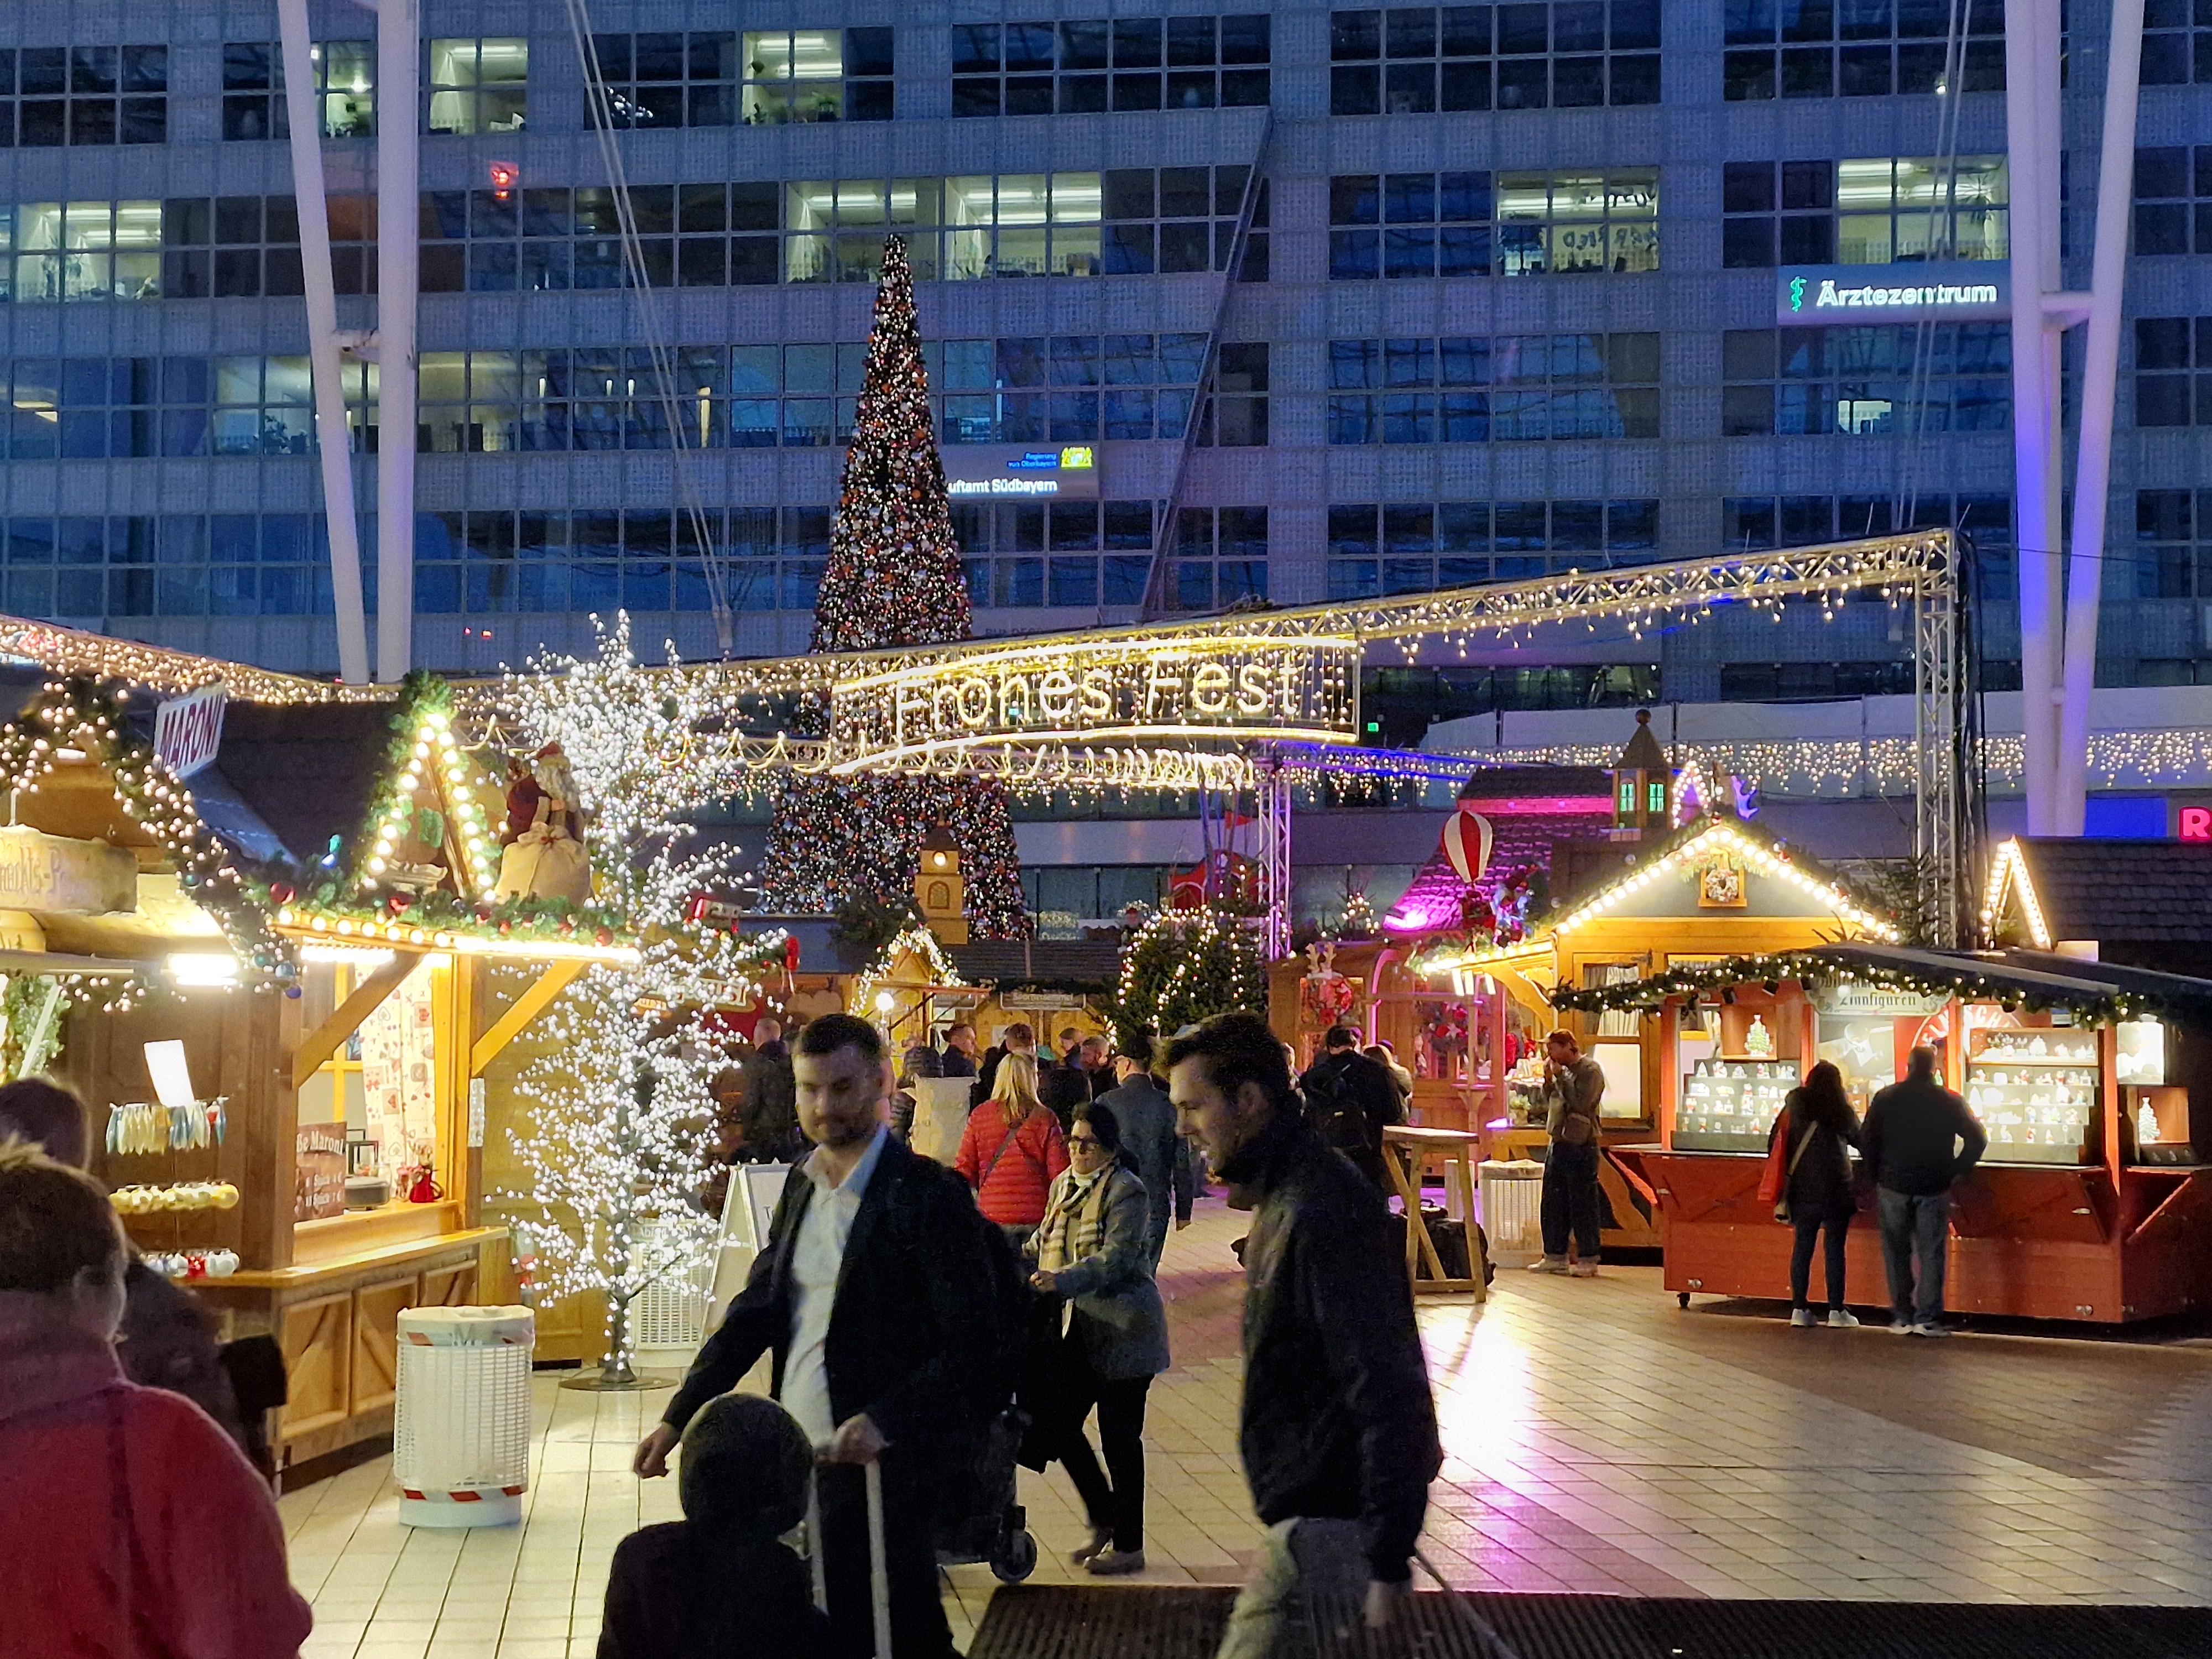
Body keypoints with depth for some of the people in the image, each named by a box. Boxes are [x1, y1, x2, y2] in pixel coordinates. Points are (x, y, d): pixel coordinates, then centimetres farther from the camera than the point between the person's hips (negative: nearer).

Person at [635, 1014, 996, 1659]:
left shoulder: (928, 1195, -11)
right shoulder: (801, 1186, 12)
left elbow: (972, 1340, -15)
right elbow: (755, 1309, 15)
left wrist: (888, 1421, -27)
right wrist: (679, 1416, 7)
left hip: (876, 1472, -7)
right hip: (795, 1465, 7)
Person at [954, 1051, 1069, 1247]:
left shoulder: (979, 1116, 2)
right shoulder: (1046, 1119, -3)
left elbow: (964, 1168, 4)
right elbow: (1059, 1172, -4)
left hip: (992, 1216, 1)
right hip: (1036, 1215, -1)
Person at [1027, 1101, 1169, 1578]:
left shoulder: (1127, 1192, -13)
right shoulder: (1064, 1185, 12)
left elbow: (1116, 1258, -22)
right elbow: (1044, 1241, 22)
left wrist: (1062, 1281, -34)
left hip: (1123, 1332, -8)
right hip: (1080, 1329, 8)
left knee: (1119, 1437, -1)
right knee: (1059, 1422, 3)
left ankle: (1129, 1546, 11)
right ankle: (1105, 1521, 22)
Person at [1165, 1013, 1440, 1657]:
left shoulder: (1320, 1213, -20)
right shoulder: (1284, 1196, 14)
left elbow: (1386, 1392, -23)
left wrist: (1387, 1561, -23)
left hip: (1329, 1520, -10)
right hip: (1317, 1504, 10)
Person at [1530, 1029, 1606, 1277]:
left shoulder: (1589, 1070, -10)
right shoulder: (1564, 1070, 15)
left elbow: (1581, 1103, -21)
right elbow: (1549, 1104, 20)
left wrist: (1560, 1077, -15)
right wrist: (1549, 1080, 5)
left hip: (1580, 1147, -9)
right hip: (1557, 1144, 9)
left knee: (1582, 1204, -4)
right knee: (1552, 1204, 11)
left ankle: (1587, 1260, 1)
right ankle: (1555, 1257, 19)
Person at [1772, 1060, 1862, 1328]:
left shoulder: (1796, 1104, 0)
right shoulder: (1842, 1109, -6)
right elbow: (1859, 1139, 6)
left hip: (1803, 1186, 2)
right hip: (1835, 1186, -2)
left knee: (1802, 1245, 6)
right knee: (1835, 1247, 1)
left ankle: (1799, 1308, 5)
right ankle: (1836, 1310, 1)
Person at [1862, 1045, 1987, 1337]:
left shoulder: (1885, 1099, 1)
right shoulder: (1949, 1102, 0)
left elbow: (1866, 1140, -1)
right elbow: (1977, 1140, -2)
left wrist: (1876, 1176, 9)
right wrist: (1955, 1172, 6)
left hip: (1893, 1185, 1)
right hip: (1934, 1189, -1)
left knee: (1897, 1254, 9)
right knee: (1931, 1254, 1)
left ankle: (1902, 1316, 7)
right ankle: (1927, 1318, -5)